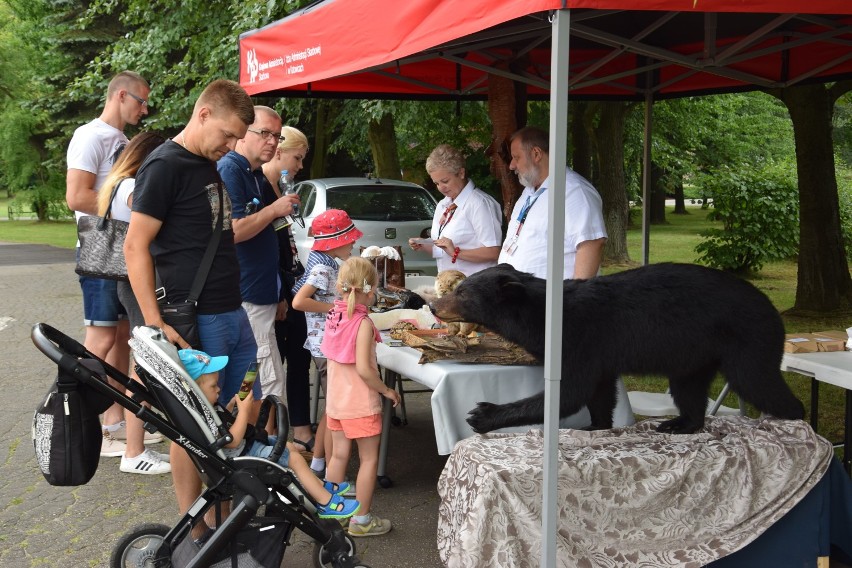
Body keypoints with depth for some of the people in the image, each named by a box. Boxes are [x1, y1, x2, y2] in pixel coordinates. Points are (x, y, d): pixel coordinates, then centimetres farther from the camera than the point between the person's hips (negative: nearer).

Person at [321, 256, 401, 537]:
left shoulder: (333, 316, -1)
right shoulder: (363, 323, -21)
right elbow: (363, 368, -24)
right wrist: (387, 390, -12)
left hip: (335, 400, 7)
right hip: (361, 403, -7)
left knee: (338, 456, 17)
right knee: (369, 459, 6)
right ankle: (362, 520, 11)